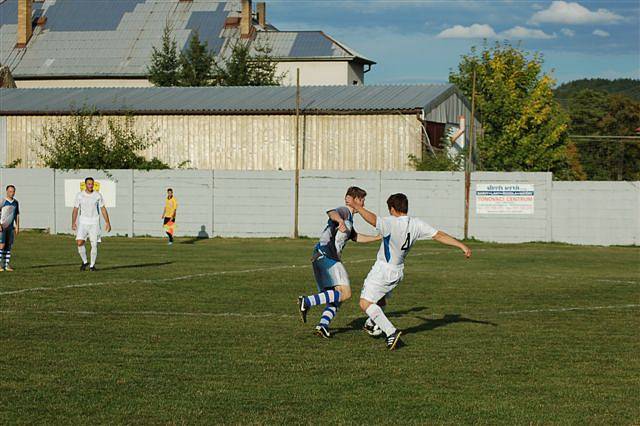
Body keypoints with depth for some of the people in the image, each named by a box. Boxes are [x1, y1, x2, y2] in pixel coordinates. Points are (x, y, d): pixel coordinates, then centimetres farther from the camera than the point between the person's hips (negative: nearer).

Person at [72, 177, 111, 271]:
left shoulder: (98, 195, 1)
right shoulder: (79, 195, 1)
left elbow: (103, 209, 5)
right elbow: (75, 210, 4)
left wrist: (107, 223, -1)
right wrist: (73, 223, -5)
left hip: (94, 223, 0)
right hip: (83, 223, 0)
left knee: (94, 245, -3)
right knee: (80, 243, -14)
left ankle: (92, 265, 11)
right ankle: (85, 262, 7)